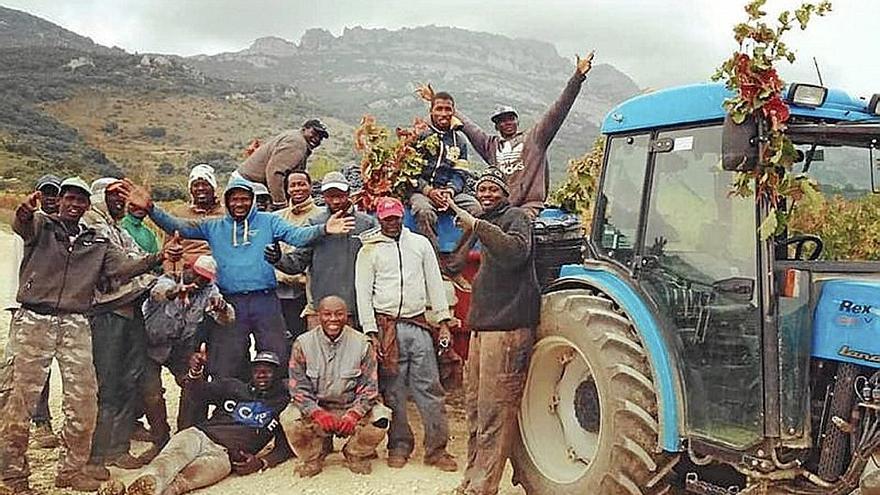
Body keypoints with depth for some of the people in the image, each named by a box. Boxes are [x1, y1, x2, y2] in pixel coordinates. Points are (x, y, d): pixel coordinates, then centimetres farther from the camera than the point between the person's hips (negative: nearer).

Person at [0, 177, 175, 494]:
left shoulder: (97, 243, 16)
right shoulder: (41, 226, 6)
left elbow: (123, 266, 3)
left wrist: (158, 258, -14)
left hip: (76, 325, 3)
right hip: (33, 321, -3)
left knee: (83, 398, 1)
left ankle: (72, 468, 14)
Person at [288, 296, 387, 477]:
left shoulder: (362, 343, -5)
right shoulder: (303, 344, -5)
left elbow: (369, 387, -4)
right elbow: (298, 387, -5)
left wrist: (354, 414, -20)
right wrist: (317, 413, -20)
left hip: (353, 408, 0)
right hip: (314, 408, 0)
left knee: (379, 420, -27)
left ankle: (355, 455, 7)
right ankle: (313, 458, 6)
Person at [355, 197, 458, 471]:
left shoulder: (420, 243, 11)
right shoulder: (369, 250, 5)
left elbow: (435, 282, 12)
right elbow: (363, 294, 2)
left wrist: (444, 321, 5)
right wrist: (371, 333, -6)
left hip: (418, 324, 2)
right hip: (387, 326, -1)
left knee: (429, 387, 0)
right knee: (393, 390, 4)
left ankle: (436, 448, 5)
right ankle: (399, 446, 16)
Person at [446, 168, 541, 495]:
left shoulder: (516, 217, -3)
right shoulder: (488, 224, 23)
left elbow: (516, 251, -26)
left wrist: (477, 226, -28)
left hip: (507, 329, -9)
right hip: (482, 327, 10)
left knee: (494, 411, -7)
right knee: (475, 407, 14)